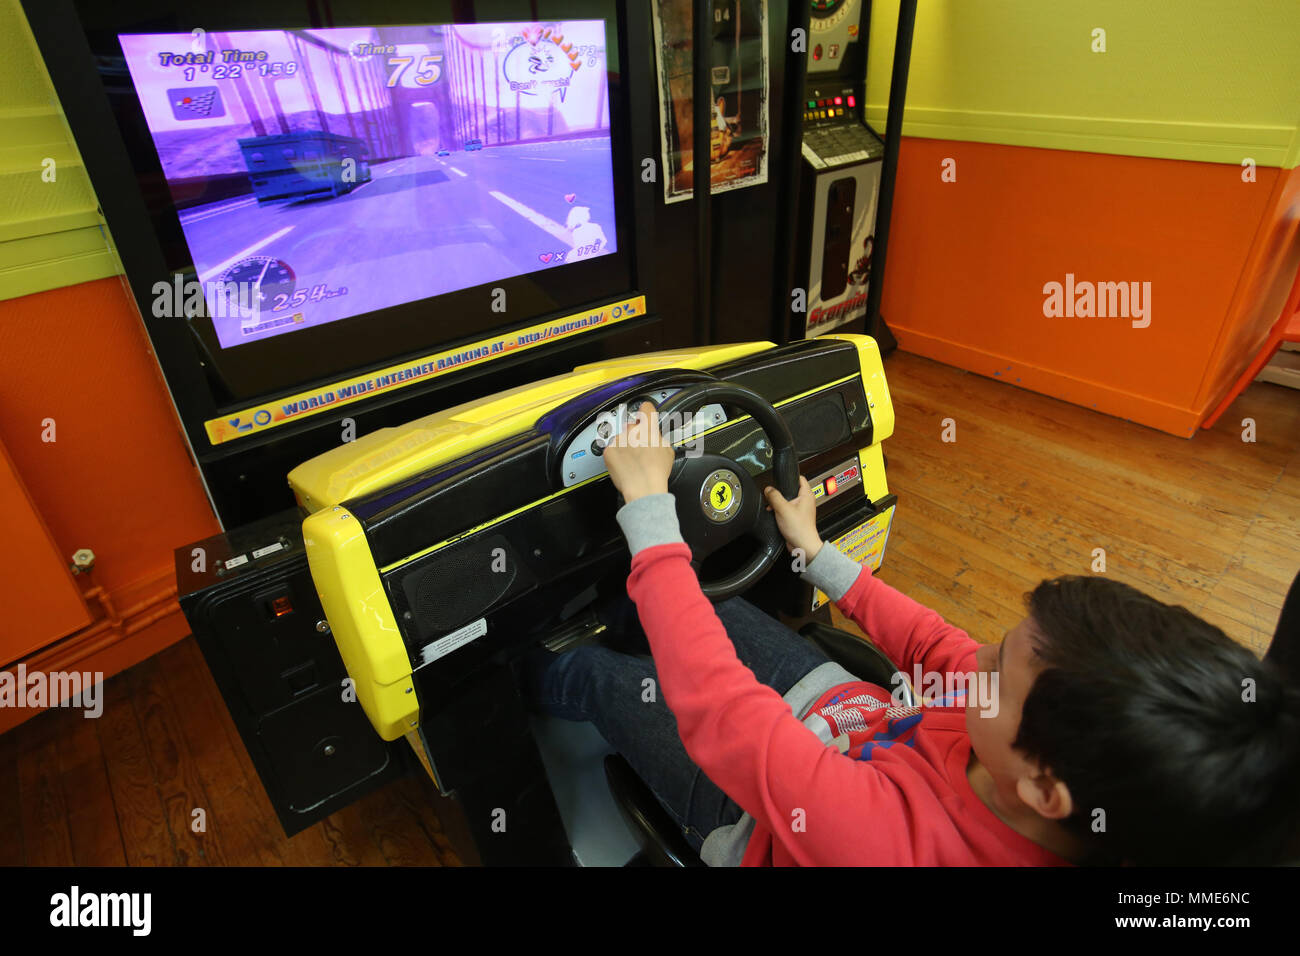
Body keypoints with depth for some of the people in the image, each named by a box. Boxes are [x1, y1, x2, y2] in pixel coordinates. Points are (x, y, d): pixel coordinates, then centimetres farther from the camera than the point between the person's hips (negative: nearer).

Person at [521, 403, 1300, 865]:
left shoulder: (899, 842, -48)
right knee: (722, 612, 13)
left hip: (750, 820, -4)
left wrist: (649, 506, -37)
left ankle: (529, 676, 44)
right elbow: (936, 647, -11)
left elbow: (713, 702, -45)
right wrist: (817, 553, -1)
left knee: (595, 674, 8)